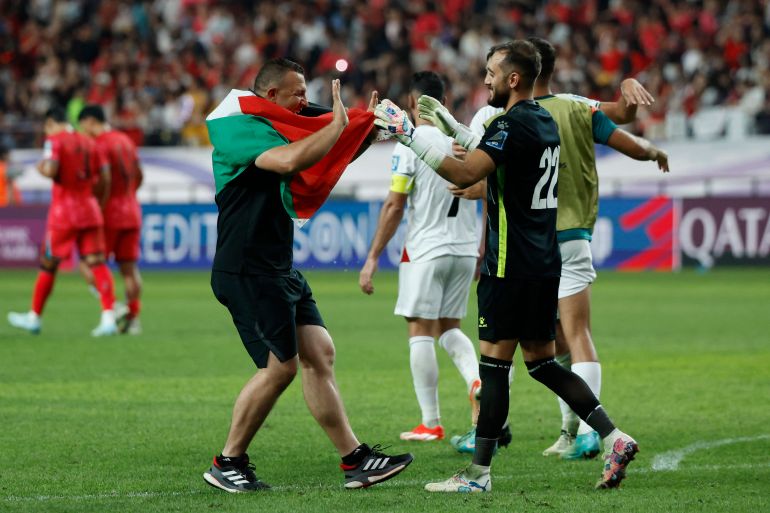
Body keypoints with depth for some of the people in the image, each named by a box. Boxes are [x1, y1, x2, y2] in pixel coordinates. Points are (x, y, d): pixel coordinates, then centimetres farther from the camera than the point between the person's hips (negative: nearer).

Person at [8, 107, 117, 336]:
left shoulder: (54, 140, -6)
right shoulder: (89, 143, 11)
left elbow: (50, 170, -20)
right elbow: (104, 175, 6)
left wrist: (41, 167, 0)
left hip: (64, 211, -5)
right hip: (90, 209, 5)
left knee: (48, 264, 7)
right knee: (96, 262, -1)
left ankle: (34, 317, 18)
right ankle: (109, 319, -14)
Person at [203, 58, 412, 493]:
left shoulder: (270, 131, 18)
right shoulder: (241, 130, -14)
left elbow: (326, 164, 31)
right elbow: (292, 161, -33)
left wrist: (364, 127, 16)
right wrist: (339, 123, -21)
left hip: (280, 272, 10)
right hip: (247, 272, -10)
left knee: (319, 354, 4)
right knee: (280, 366, -10)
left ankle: (355, 458, 4)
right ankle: (228, 463, 2)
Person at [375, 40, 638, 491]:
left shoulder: (513, 124, -16)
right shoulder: (546, 122, 13)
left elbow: (464, 173, -25)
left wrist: (410, 135, -22)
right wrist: (452, 126, 30)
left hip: (511, 267, -9)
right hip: (546, 263, 9)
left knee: (494, 365, -4)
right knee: (542, 362, 15)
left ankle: (479, 474, 0)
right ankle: (614, 438, 7)